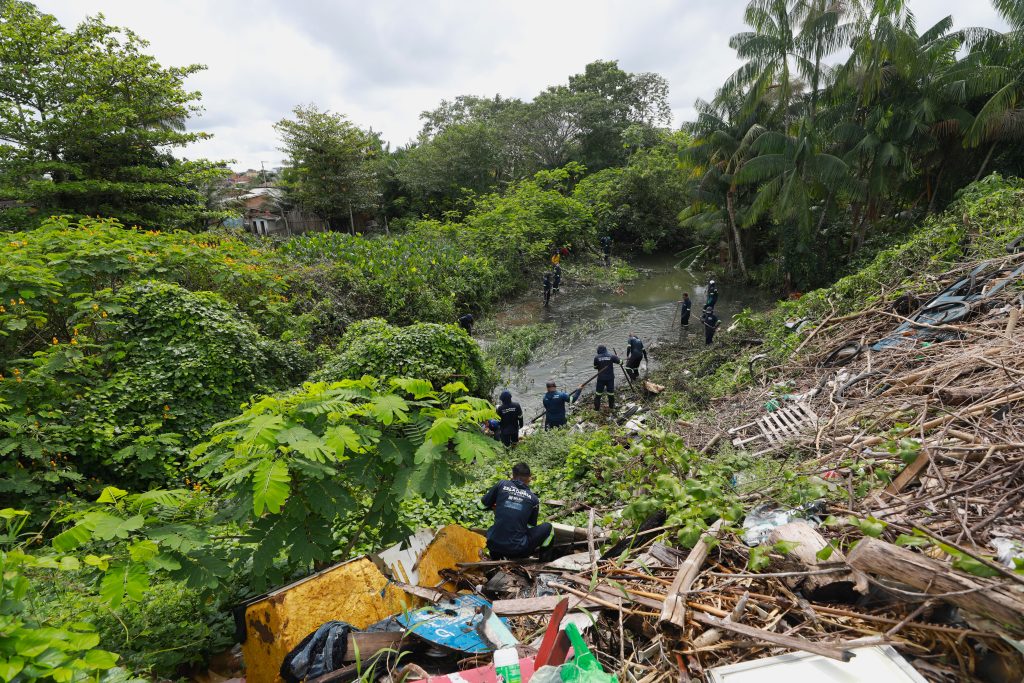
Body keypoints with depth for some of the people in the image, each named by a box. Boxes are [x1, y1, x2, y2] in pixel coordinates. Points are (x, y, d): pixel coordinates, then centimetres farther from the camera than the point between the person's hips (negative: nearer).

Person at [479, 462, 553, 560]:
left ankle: (496, 559, 23)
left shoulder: (502, 484, 2)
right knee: (548, 527, 17)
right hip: (517, 549, -2)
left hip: (493, 545, 3)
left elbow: (482, 504, 10)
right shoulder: (534, 499, 2)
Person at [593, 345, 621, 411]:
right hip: (610, 378, 1)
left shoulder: (596, 357, -9)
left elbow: (595, 367, 1)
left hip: (601, 378, -1)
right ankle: (611, 406, 29)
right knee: (611, 392, 17)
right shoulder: (611, 356, -7)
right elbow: (620, 362, 0)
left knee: (598, 393, 11)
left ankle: (597, 407, 15)